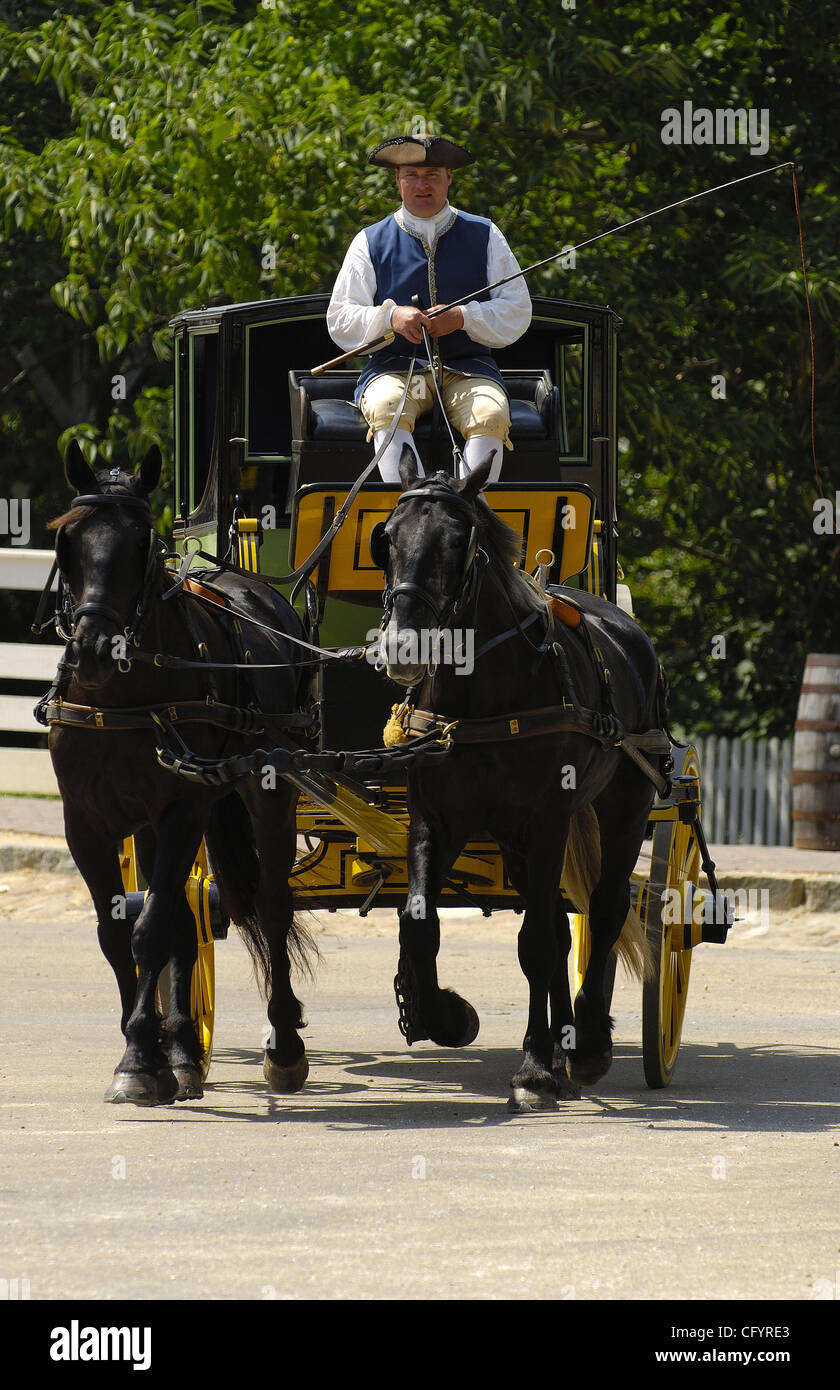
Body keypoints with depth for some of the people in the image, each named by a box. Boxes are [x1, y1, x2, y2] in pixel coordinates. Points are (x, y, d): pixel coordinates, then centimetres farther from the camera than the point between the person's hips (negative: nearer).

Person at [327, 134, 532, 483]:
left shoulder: (484, 236, 14)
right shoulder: (370, 242, 13)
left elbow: (517, 311, 9)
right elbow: (340, 320, 8)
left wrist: (463, 318, -10)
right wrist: (390, 317, -12)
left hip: (468, 371, 0)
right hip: (395, 369, 0)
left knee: (491, 415, -33)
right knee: (387, 410, -35)